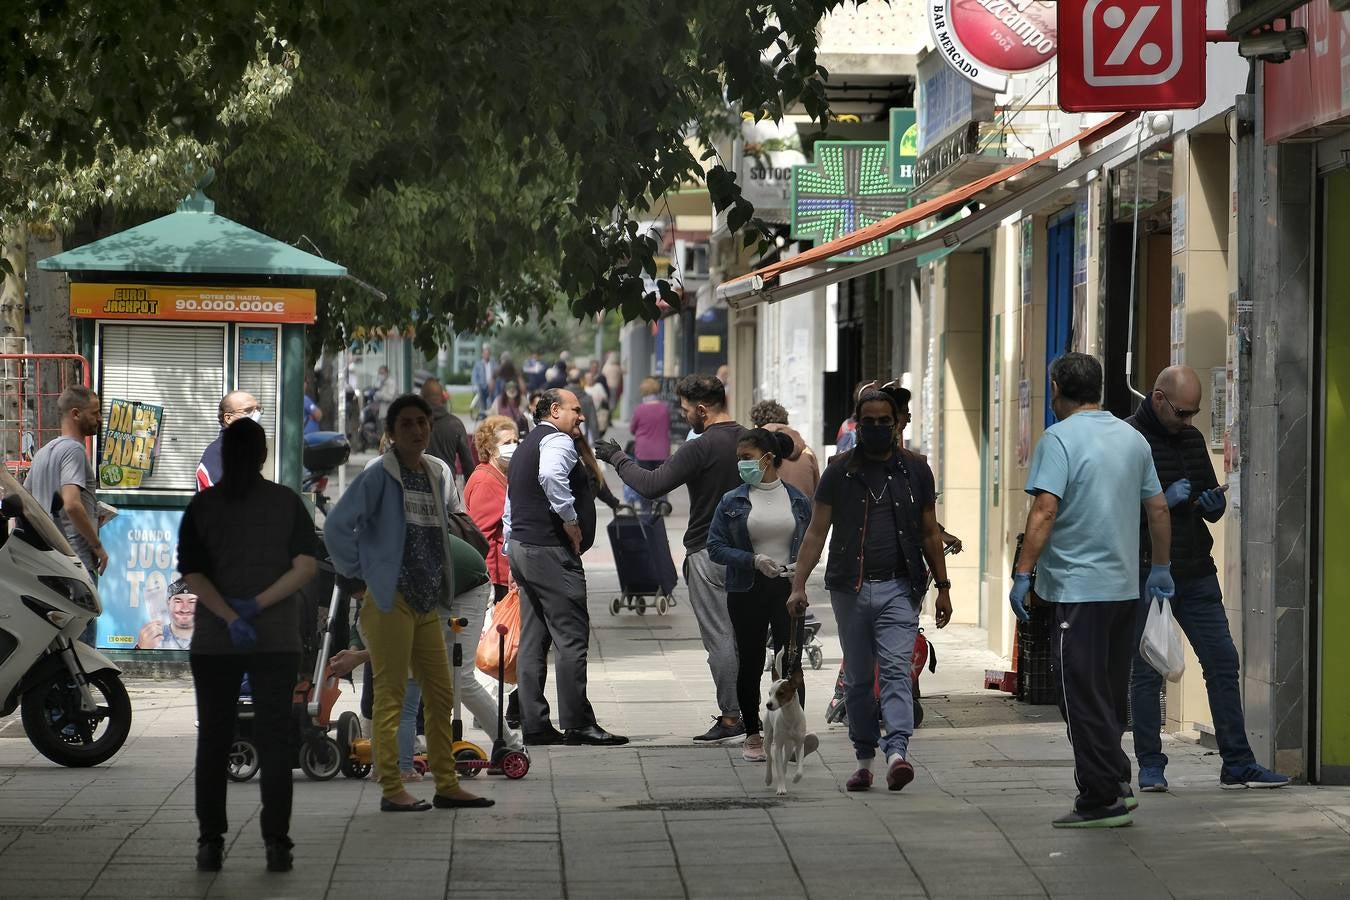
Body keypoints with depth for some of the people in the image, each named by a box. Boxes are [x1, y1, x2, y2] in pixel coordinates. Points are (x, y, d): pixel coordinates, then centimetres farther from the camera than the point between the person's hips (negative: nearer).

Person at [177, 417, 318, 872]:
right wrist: (257, 606, -10)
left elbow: (192, 574, -8)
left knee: (213, 741, 7)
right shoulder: (287, 502, 1)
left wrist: (231, 617, -15)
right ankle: (276, 843, -2)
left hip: (213, 642, 0)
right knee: (274, 740, 3)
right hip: (277, 641, 0)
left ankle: (210, 842, 5)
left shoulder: (202, 506, 2)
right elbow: (306, 566, -8)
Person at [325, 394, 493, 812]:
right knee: (390, 696, -4)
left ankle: (447, 785, 16)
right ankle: (392, 789, -1)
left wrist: (441, 586, 16)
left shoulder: (437, 477, 11)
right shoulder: (379, 476, -10)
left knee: (441, 695, 9)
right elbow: (337, 527, -14)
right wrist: (357, 575, -9)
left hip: (426, 603, 7)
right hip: (390, 601, -7)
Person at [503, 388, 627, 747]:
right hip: (550, 551, -10)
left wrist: (513, 552, 26)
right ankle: (577, 723, -9)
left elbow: (509, 510, 26)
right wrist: (570, 519, -22)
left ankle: (534, 725, 8)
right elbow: (551, 475, -31)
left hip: (521, 546, 10)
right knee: (572, 637, -8)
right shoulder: (557, 441, -8)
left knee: (533, 642, 9)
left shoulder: (524, 447, 24)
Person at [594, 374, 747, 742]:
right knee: (741, 634, 13)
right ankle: (746, 709, 16)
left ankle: (730, 716, -4)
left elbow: (652, 486, -19)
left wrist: (617, 458, -7)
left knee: (718, 637, -4)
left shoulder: (701, 449, -18)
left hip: (709, 552, -7)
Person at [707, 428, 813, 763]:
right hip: (747, 591, 1)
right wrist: (754, 561, -16)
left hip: (788, 588, -1)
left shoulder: (797, 500, 5)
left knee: (789, 661, -9)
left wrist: (801, 565, -5)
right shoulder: (733, 501, 2)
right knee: (750, 663, 7)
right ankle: (752, 735, 20)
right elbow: (716, 547, -2)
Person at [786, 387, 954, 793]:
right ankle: (864, 758, 14)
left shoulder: (915, 472, 9)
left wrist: (943, 588, 12)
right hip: (850, 588, 1)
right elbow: (816, 532, 4)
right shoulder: (839, 473, 6)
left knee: (896, 671, -14)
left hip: (899, 587, -1)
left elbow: (929, 534, 15)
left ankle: (896, 752, -26)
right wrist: (798, 585, -5)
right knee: (857, 679, 6)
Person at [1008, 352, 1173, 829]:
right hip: (1125, 588, 7)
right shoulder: (1133, 439, 11)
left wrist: (1022, 574, -17)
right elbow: (1158, 508, 17)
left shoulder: (1059, 439, -9)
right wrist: (1161, 567, 28)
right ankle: (1117, 781, 18)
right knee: (1111, 695, 17)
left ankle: (1102, 798, -4)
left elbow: (1044, 511, -18)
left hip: (1077, 589, -7)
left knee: (1083, 697, -3)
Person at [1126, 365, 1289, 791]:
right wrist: (1164, 501, -21)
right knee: (1147, 672, 1)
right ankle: (1150, 766, 9)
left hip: (1196, 575, 6)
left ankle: (1237, 764, 9)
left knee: (1223, 662, 4)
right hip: (1146, 575, -6)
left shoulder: (1192, 438, 14)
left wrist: (1214, 504, 0)